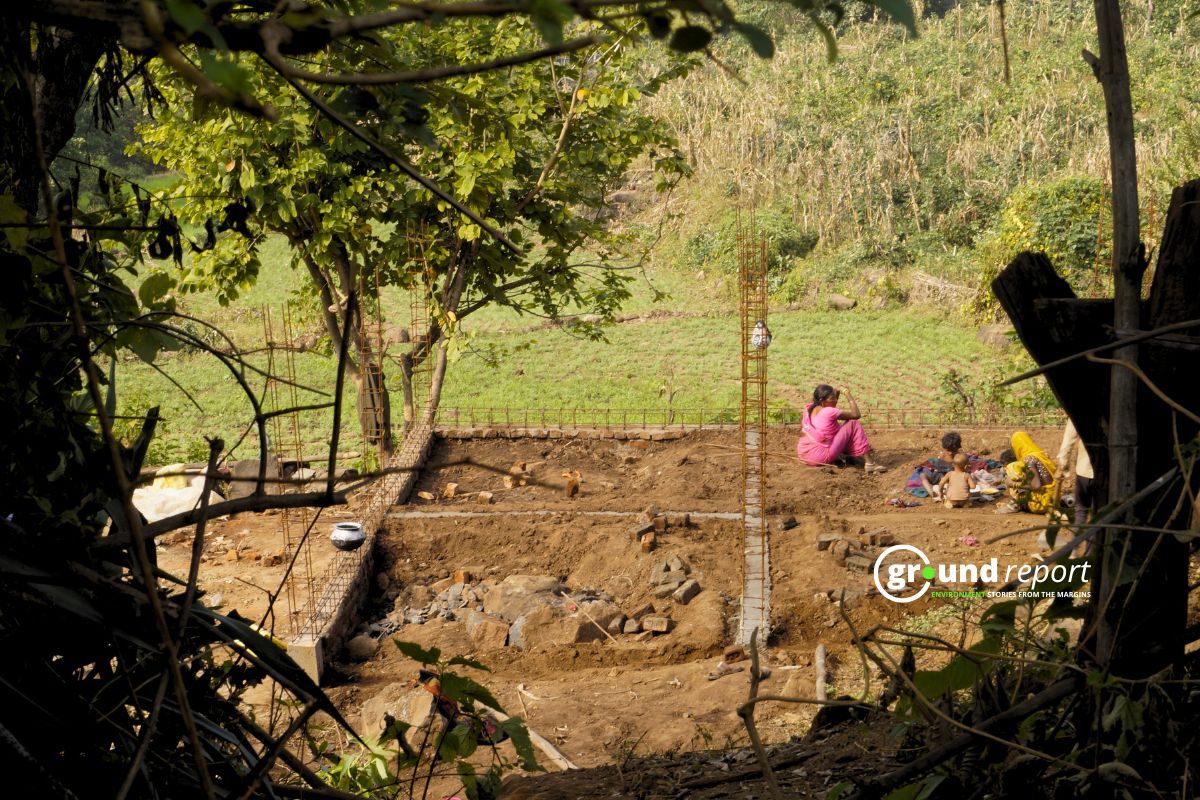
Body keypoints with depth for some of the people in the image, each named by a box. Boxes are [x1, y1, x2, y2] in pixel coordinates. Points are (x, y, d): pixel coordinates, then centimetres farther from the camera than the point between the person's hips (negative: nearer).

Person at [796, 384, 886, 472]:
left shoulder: (808, 408, 4)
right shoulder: (829, 412, -18)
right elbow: (856, 415, -13)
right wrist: (847, 394, -4)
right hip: (822, 457, -8)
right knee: (853, 424, -3)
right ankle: (869, 463, -3)